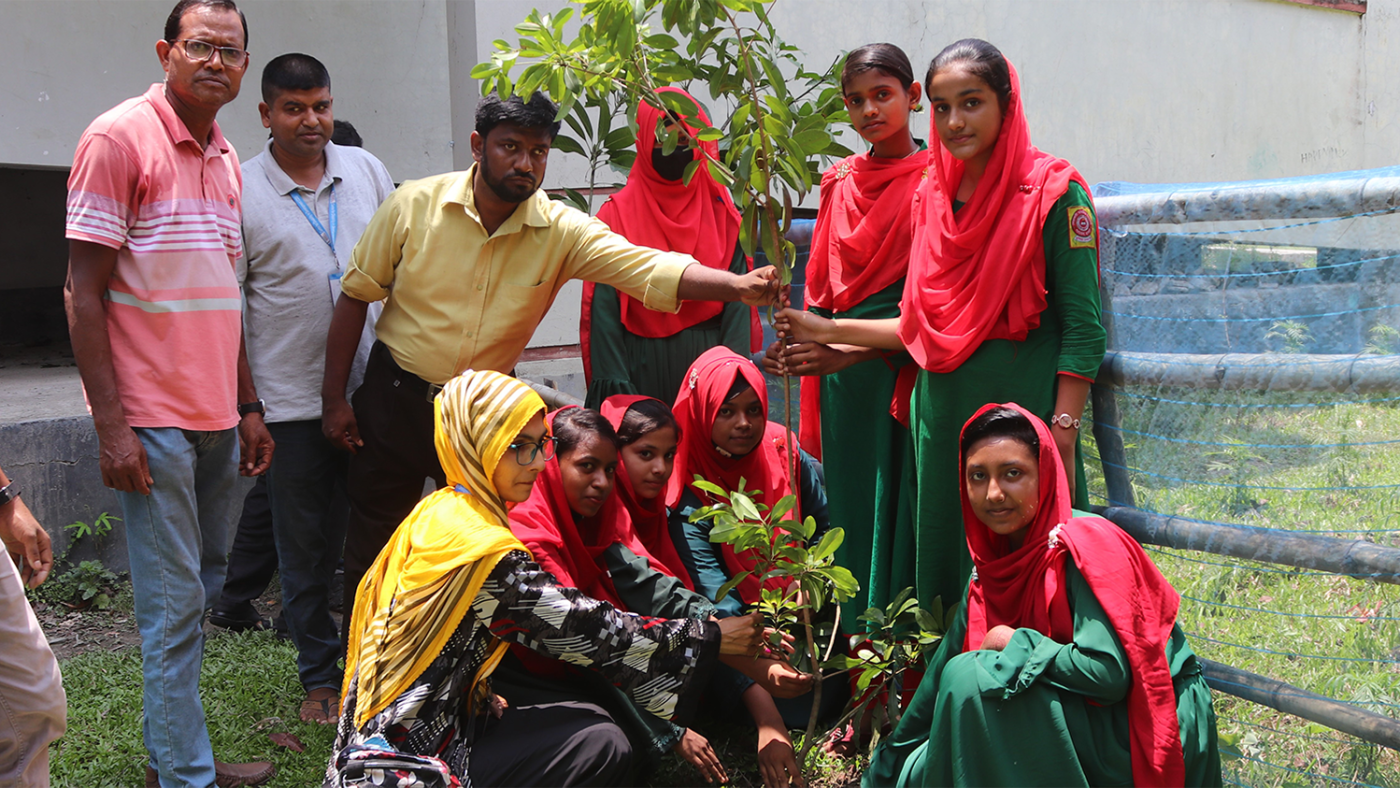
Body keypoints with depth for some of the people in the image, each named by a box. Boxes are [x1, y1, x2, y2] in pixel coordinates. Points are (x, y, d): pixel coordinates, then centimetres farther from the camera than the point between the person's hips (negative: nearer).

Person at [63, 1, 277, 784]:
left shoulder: (226, 158, 13)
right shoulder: (120, 138, -9)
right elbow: (84, 293, -11)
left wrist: (249, 408, 16)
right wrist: (112, 427, -16)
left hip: (218, 419, 8)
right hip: (154, 421, -7)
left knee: (203, 588, 12)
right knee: (176, 602, -3)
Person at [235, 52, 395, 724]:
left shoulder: (366, 170, 7)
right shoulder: (239, 191, -3)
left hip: (372, 388, 3)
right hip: (291, 399, -3)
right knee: (305, 543, 7)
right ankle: (320, 674, 21)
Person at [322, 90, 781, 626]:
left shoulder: (561, 231, -12)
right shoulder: (414, 205, -12)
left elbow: (652, 269, -25)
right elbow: (356, 295, -2)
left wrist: (738, 286, -43)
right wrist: (333, 399, -2)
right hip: (393, 400, 0)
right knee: (371, 552, 9)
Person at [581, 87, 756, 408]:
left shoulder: (722, 216, 7)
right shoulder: (617, 216, 2)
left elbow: (737, 304, 3)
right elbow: (603, 309, -2)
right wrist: (614, 386, -10)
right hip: (641, 371, -1)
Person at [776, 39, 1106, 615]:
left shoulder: (1053, 194, -6)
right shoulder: (933, 198, 12)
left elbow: (1083, 329, -9)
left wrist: (1062, 438, -16)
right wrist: (829, 332, 15)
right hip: (941, 417, 6)